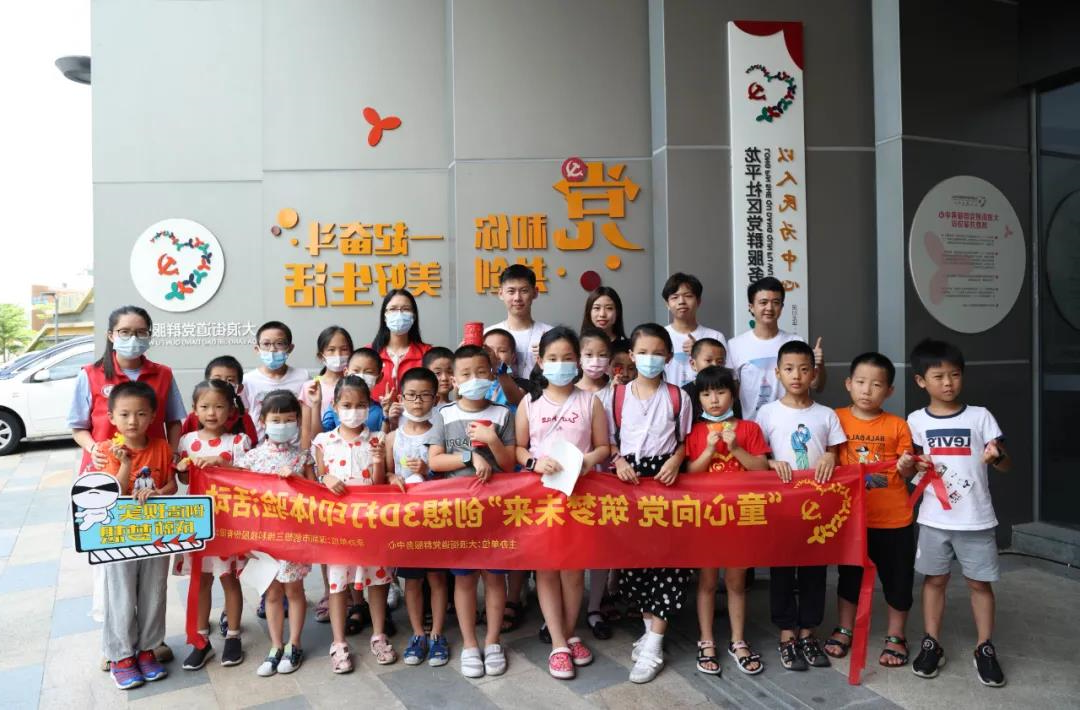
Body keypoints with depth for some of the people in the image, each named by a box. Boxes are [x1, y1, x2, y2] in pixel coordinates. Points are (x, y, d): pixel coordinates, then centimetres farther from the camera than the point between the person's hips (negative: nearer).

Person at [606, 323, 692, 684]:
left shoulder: (677, 396, 3)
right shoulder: (618, 394, 5)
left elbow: (684, 440, 8)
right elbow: (609, 439, 7)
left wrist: (675, 461, -12)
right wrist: (619, 462, -11)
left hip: (665, 477, -1)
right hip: (629, 478, 2)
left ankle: (654, 644, 4)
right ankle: (650, 628, 24)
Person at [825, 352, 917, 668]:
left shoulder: (897, 425, -4)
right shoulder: (837, 419, -4)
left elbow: (906, 475, 1)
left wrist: (907, 468, -19)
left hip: (894, 518, 0)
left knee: (898, 577, 11)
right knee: (849, 575, 15)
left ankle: (896, 636, 30)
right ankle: (844, 630, 33)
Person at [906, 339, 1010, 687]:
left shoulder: (980, 416, -5)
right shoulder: (916, 420, -1)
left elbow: (1007, 465, -4)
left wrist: (997, 456, -25)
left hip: (975, 518, -1)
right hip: (933, 518, 1)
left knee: (979, 582, 10)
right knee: (934, 579, 11)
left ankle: (985, 649, 25)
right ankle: (931, 644, 24)